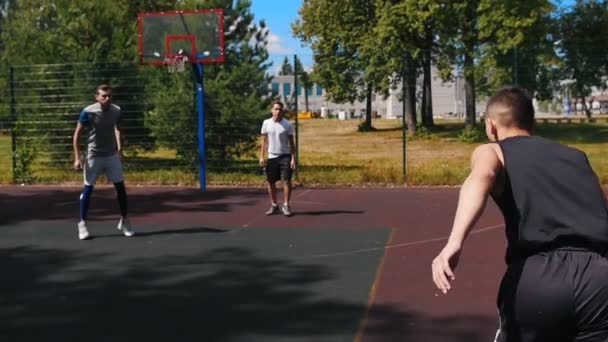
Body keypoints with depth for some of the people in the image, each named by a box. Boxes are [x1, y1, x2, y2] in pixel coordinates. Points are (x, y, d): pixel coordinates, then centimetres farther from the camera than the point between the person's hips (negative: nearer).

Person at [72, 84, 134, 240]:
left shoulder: (116, 110, -6)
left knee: (121, 187, 4)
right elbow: (77, 134, -10)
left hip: (112, 155, 3)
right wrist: (77, 158, -14)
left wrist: (119, 146, 12)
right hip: (94, 156, -3)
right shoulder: (88, 112, -17)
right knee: (88, 189, 1)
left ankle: (124, 221, 18)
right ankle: (82, 223, 13)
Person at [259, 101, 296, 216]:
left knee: (287, 180, -9)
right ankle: (274, 206, 18)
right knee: (271, 182, 6)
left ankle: (286, 206, -1)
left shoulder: (288, 125, -2)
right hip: (271, 156, 2)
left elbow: (291, 143, 0)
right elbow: (264, 141, 8)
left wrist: (293, 158, -8)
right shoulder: (266, 123, 3)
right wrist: (261, 157, 1)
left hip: (285, 156, -2)